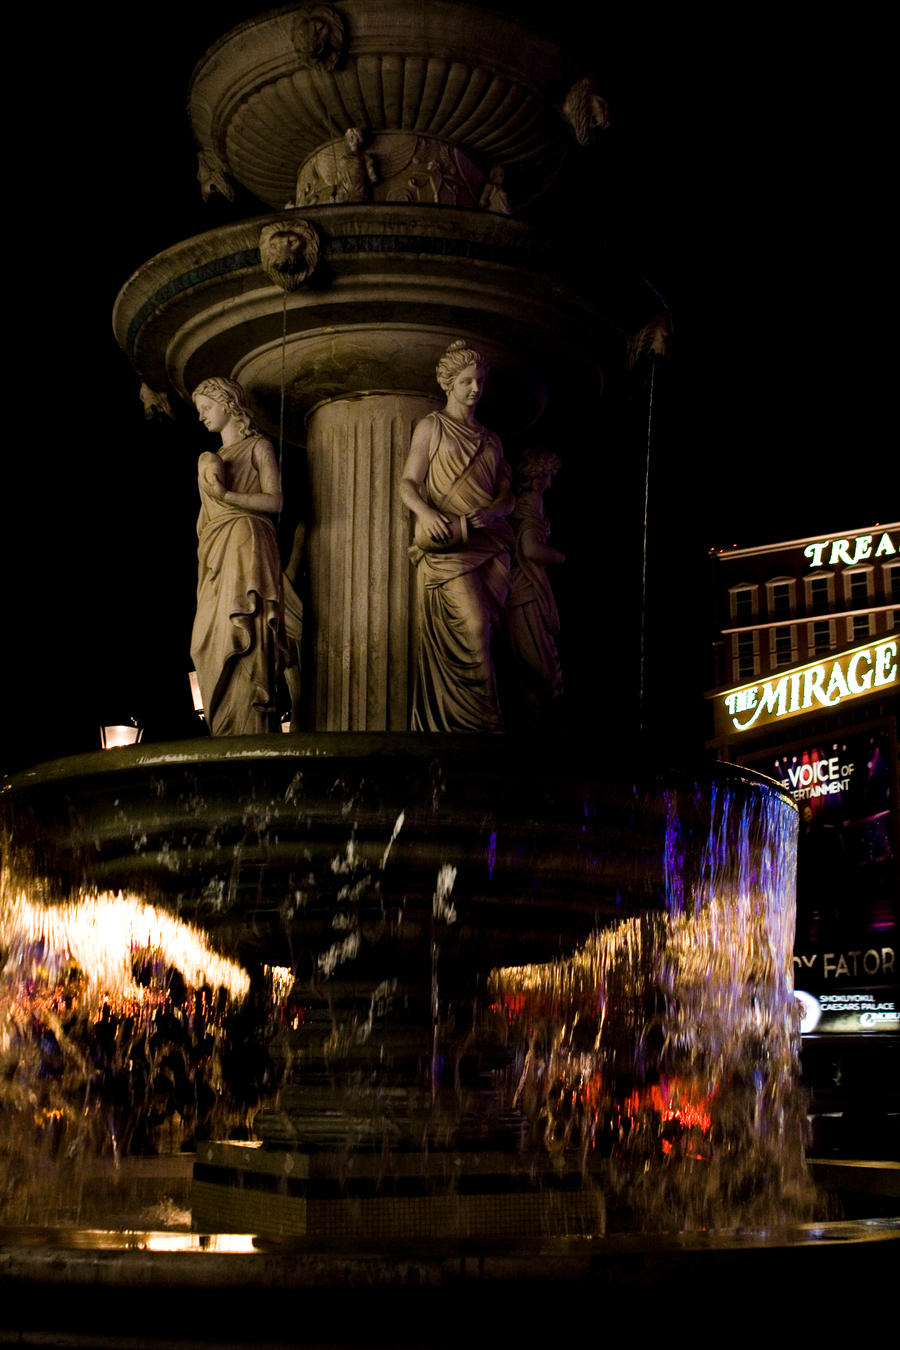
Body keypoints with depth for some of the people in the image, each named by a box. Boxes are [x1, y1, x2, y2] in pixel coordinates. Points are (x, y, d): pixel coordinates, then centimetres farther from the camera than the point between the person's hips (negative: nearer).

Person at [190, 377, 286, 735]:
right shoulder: (212, 458, 25)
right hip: (215, 555, 7)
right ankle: (226, 737, -7)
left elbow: (274, 501, -6)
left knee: (242, 642, -15)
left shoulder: (258, 447, 6)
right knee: (210, 644, -4)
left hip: (246, 548, -7)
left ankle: (250, 735, -18)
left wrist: (225, 494, -13)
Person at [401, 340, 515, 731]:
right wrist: (426, 512, -19)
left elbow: (508, 494, 17)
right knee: (473, 627, -18)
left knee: (482, 632, -3)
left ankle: (452, 724, 0)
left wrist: (493, 511, -7)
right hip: (447, 542, -5)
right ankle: (487, 725, -17)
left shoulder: (490, 440, 22)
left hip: (490, 542, 5)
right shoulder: (431, 426, 9)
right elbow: (408, 483, 2)